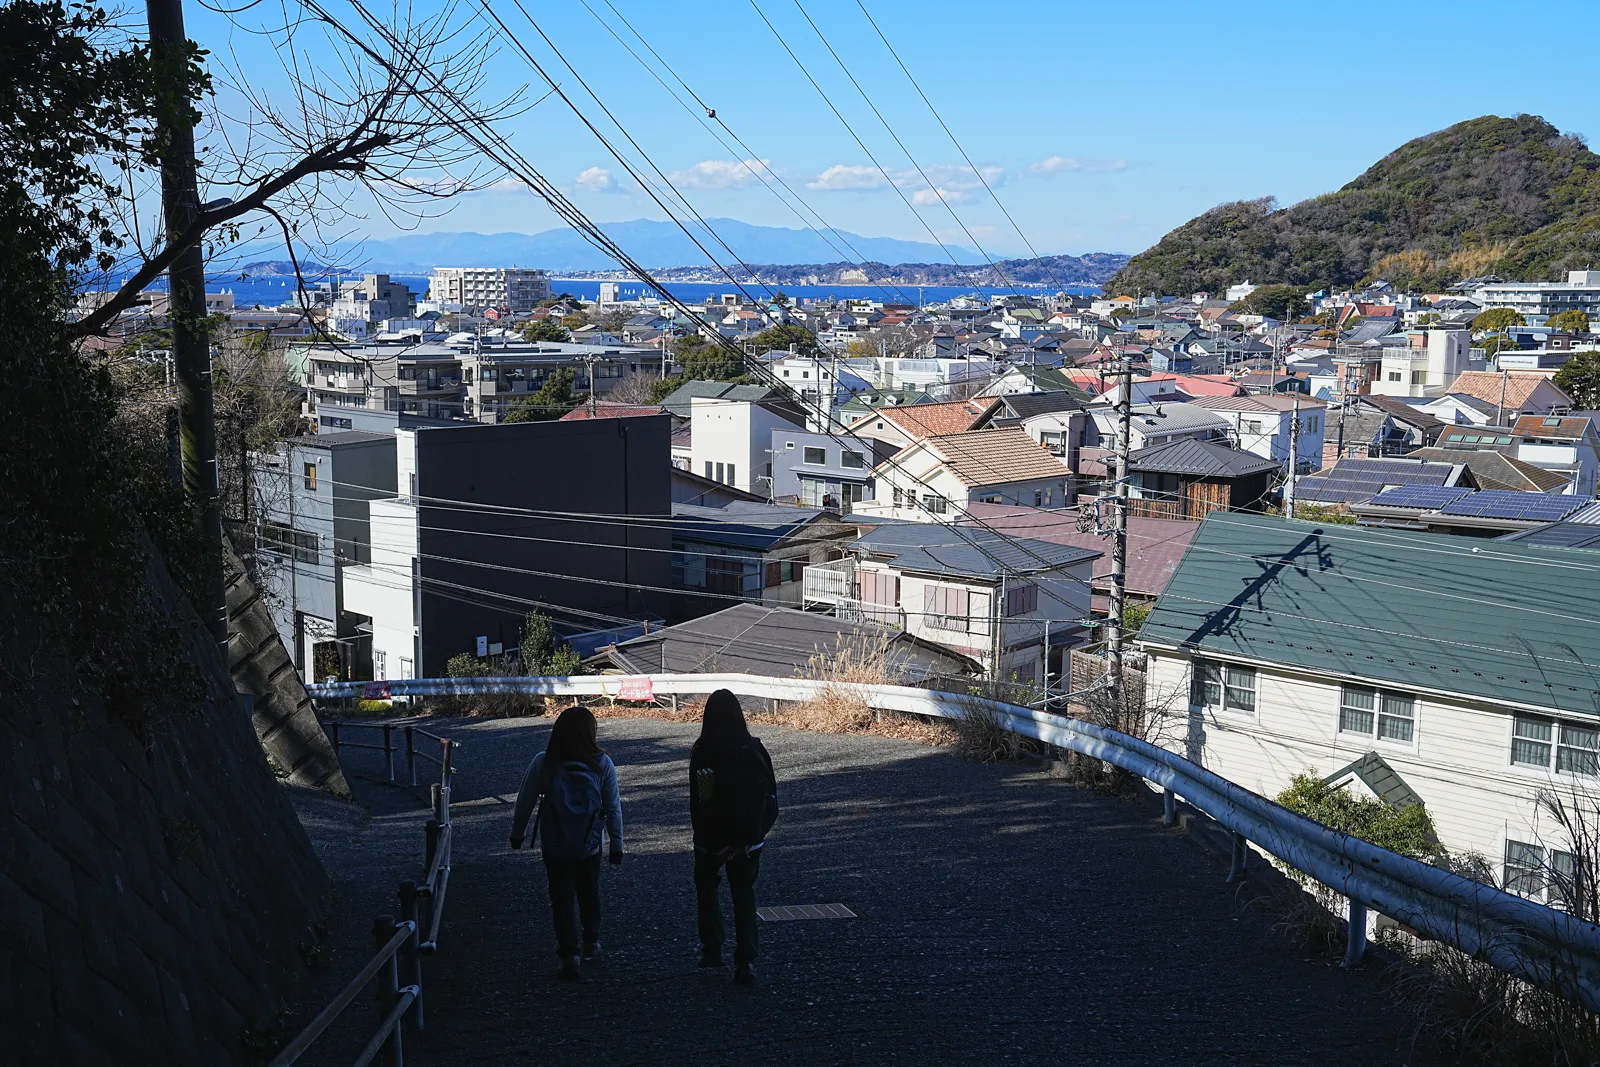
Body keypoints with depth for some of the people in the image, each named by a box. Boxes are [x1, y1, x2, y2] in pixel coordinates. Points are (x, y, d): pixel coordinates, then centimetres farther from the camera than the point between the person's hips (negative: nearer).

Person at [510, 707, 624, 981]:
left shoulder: (543, 763, -9)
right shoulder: (602, 764, -8)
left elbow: (525, 802, -2)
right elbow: (614, 808, -5)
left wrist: (516, 833, 12)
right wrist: (616, 844, 4)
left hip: (554, 846, -1)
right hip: (589, 845, 1)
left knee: (562, 899, 9)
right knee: (589, 893, 23)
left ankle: (569, 956, 4)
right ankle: (591, 943, 38)